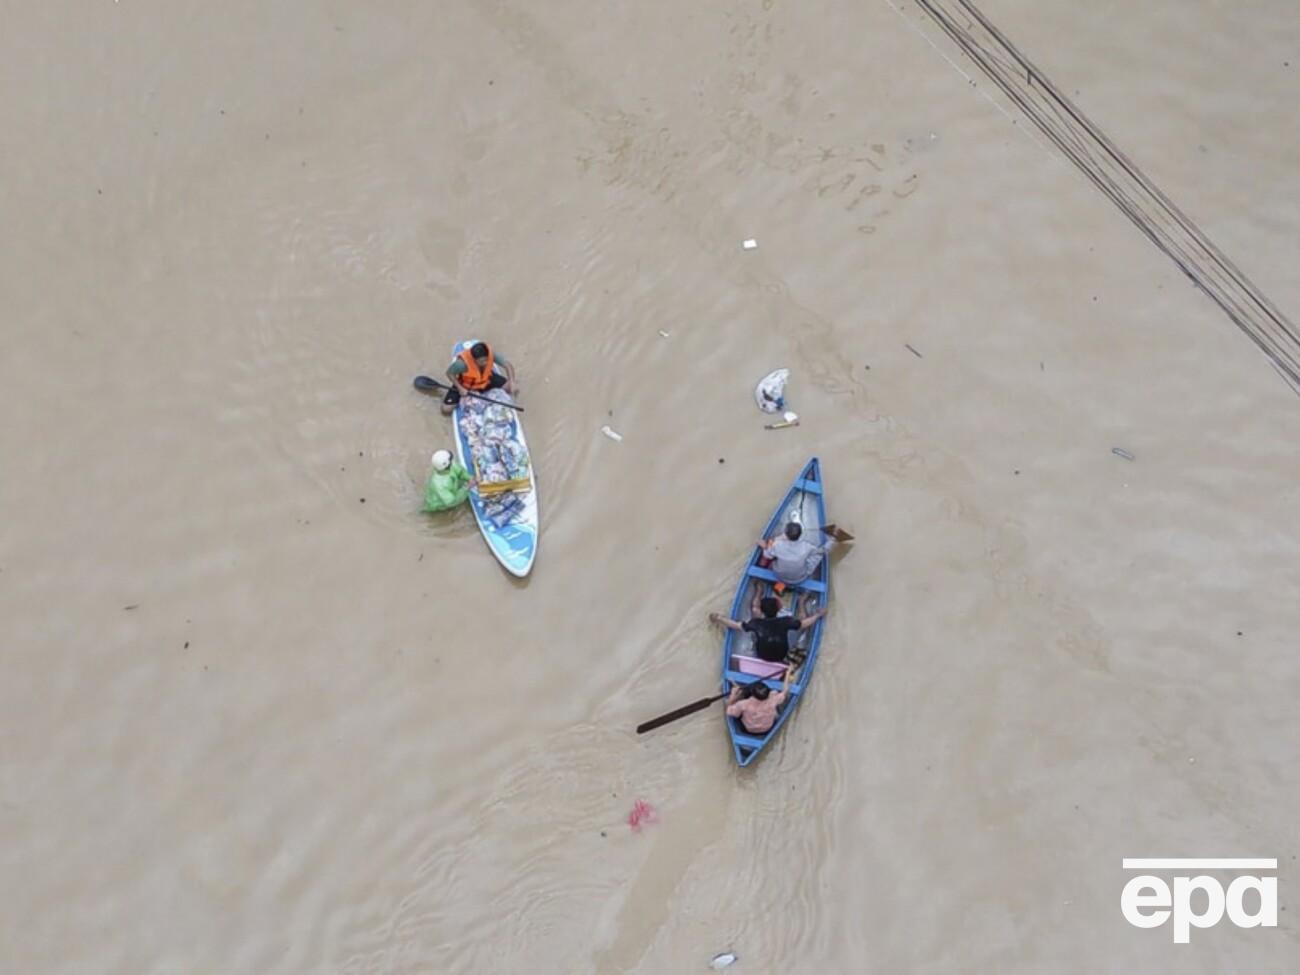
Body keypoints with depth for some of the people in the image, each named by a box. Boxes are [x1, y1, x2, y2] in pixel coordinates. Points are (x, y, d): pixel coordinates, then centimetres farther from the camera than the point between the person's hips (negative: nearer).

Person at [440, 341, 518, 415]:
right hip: (466, 385, -3)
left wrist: (512, 383, -33)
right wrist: (460, 388, -25)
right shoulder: (463, 362, -39)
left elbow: (508, 366, -21)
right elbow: (449, 373, -20)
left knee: (512, 389, -10)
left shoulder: (490, 353, -32)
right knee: (446, 409, -12)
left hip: (487, 380, 3)